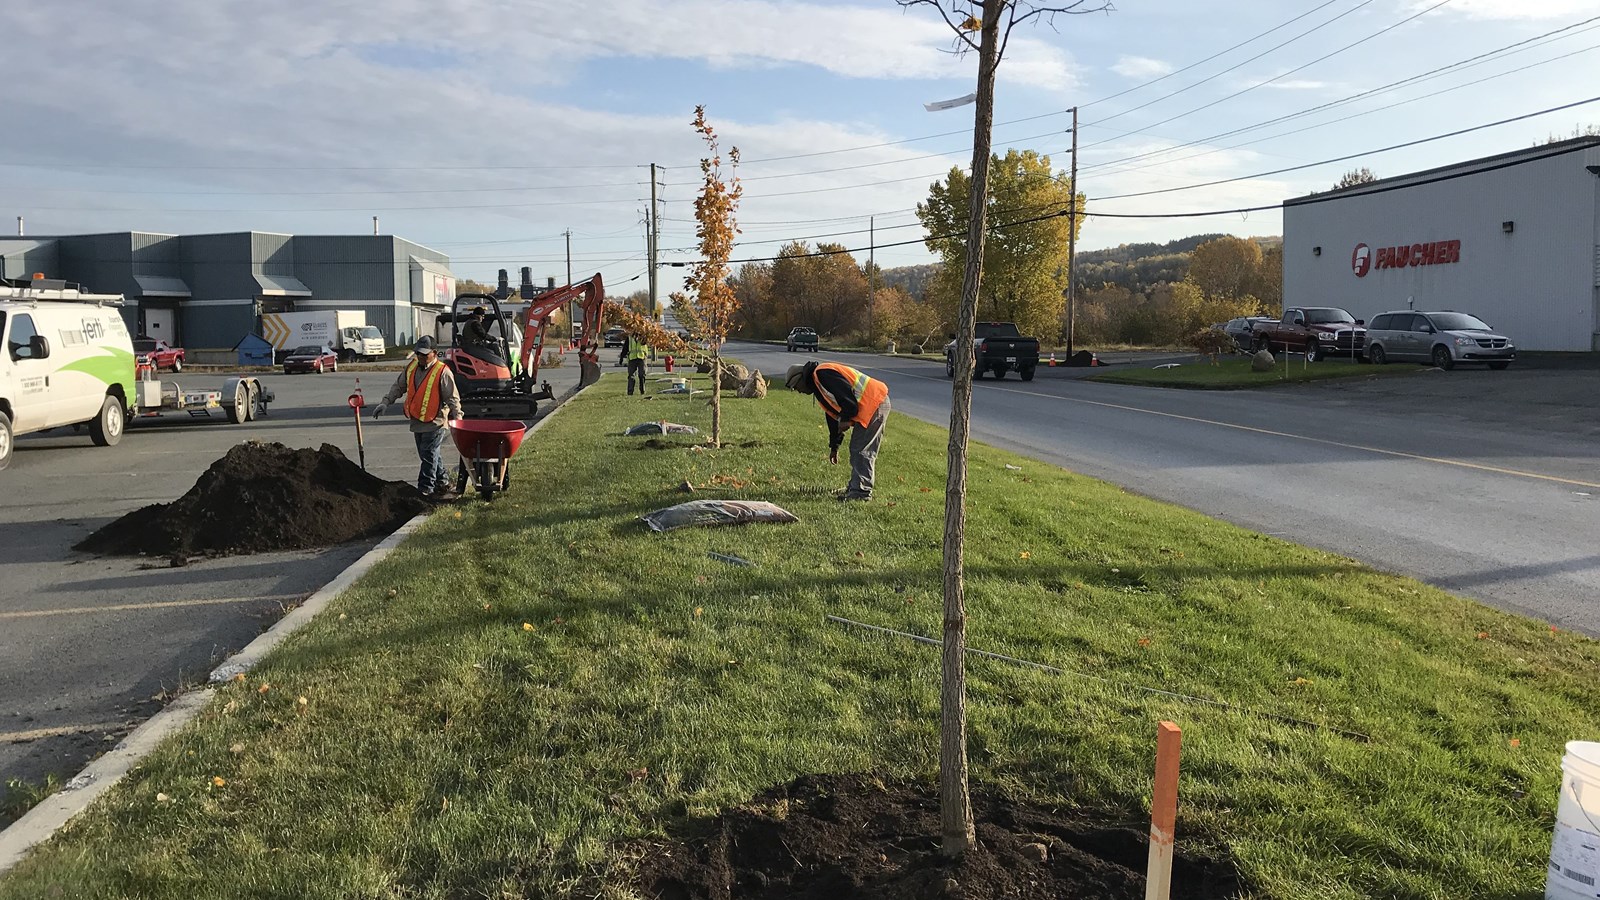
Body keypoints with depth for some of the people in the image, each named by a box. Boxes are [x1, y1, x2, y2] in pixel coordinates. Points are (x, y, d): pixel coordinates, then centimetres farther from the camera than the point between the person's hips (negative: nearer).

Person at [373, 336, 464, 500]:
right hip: (417, 421, 7)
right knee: (428, 455, 14)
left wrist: (458, 419, -16)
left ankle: (425, 489, -7)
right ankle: (442, 483, 26)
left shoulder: (443, 372, -13)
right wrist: (385, 402, 9)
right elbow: (398, 387, 19)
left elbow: (453, 398, -11)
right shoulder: (411, 367, 8)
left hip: (435, 422, -7)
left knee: (428, 455, -10)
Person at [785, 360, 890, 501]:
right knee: (857, 449, 14)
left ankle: (861, 491, -8)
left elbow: (846, 393, -23)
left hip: (874, 403, -11)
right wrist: (834, 447, 28)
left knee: (861, 450, -9)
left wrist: (845, 418, -17)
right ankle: (856, 487, 19)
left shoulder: (821, 374, -10)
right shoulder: (818, 383, 23)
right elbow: (832, 416, 28)